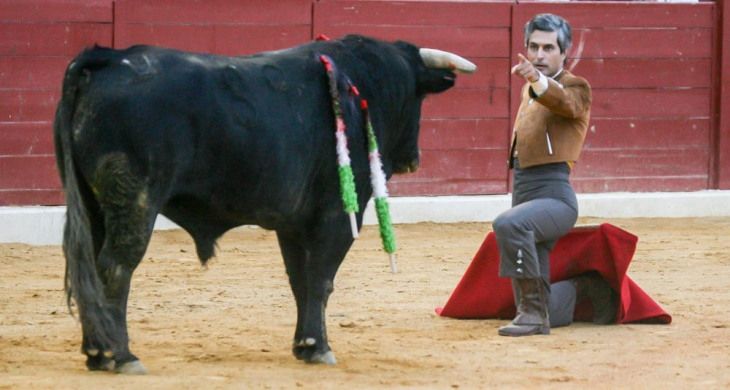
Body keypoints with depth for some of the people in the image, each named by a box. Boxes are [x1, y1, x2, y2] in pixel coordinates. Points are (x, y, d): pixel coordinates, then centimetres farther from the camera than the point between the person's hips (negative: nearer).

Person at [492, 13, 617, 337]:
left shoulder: (575, 88, -5)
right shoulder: (529, 91, 19)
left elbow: (565, 102, -31)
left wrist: (538, 80, -50)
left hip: (555, 195, -8)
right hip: (523, 194, 8)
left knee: (509, 224, -41)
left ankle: (533, 310, -34)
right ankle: (587, 287, 38)